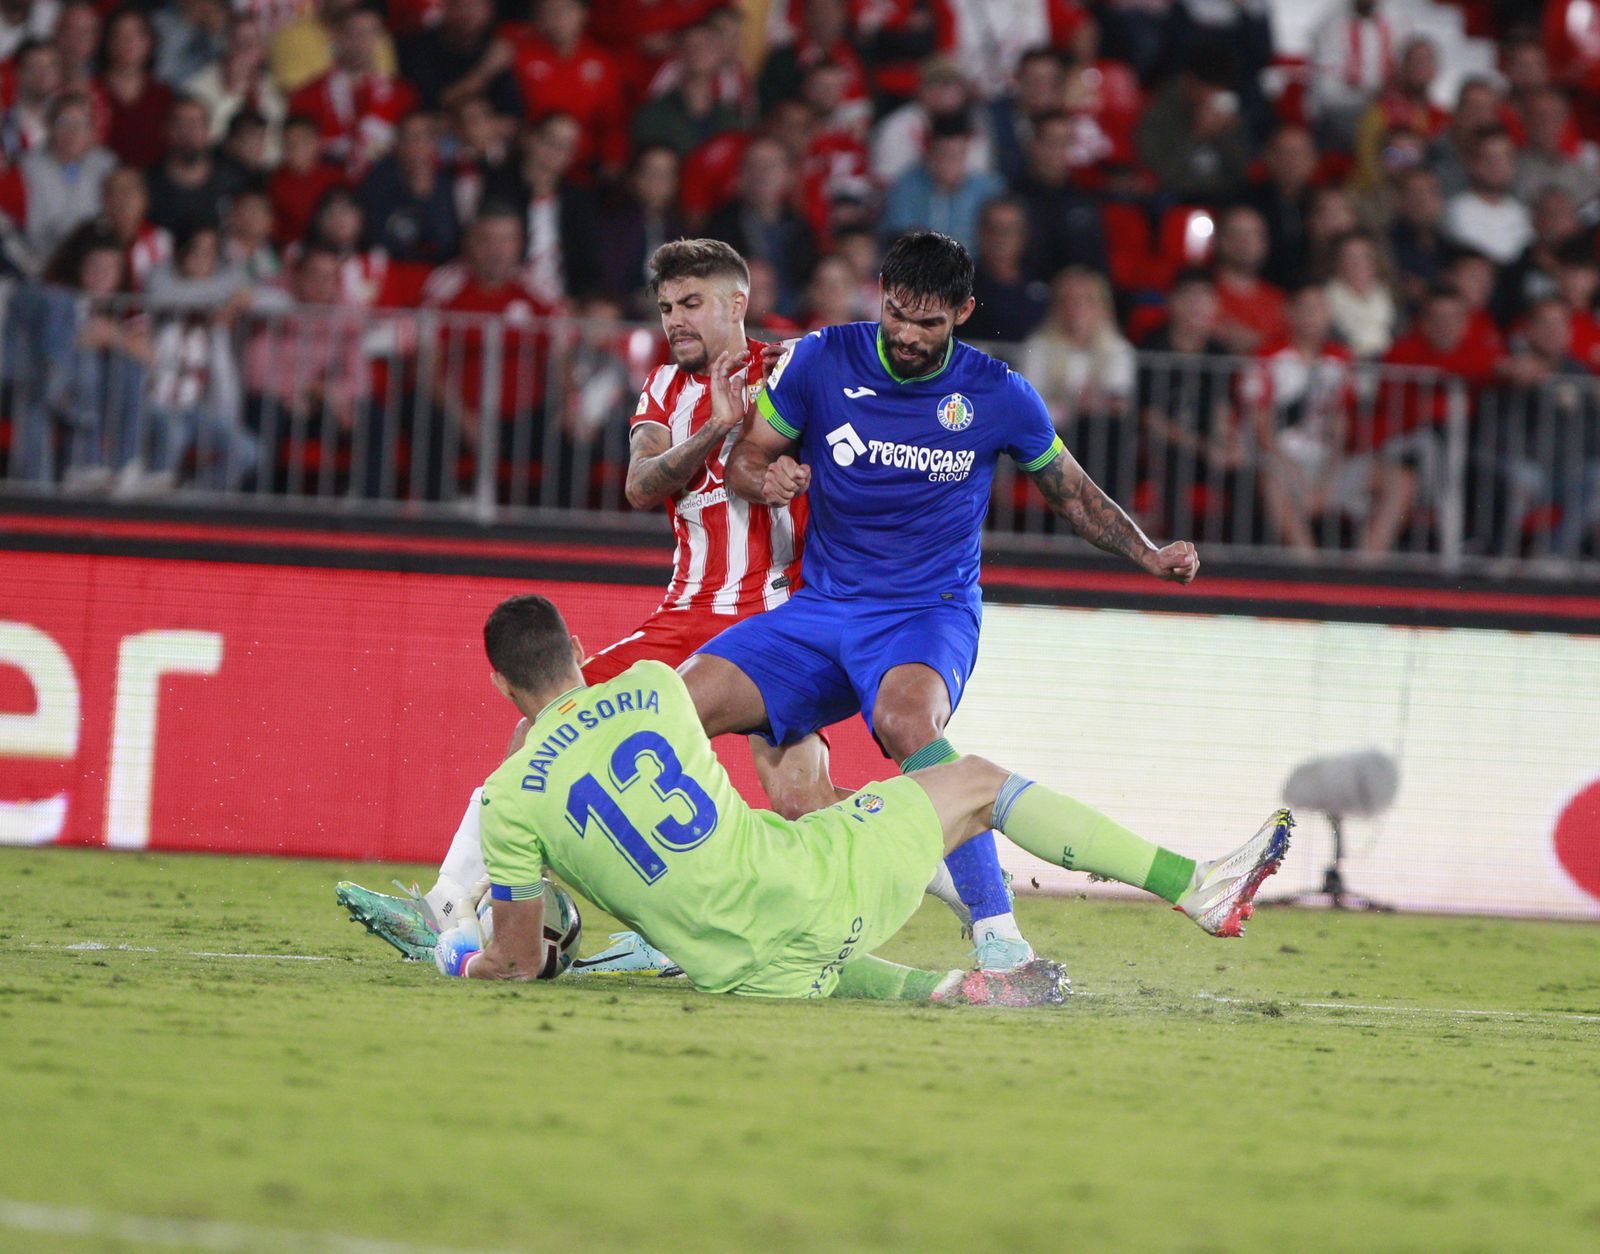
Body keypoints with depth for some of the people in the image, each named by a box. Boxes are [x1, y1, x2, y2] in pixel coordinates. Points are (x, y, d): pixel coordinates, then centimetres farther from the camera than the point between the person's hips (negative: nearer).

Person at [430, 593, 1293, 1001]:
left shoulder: (508, 803, -4)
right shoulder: (651, 688, 4)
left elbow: (520, 962, 3)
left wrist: (471, 961, 26)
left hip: (759, 971, 0)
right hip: (818, 883, 0)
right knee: (977, 782, 21)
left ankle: (933, 989, 11)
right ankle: (1199, 888, 22)